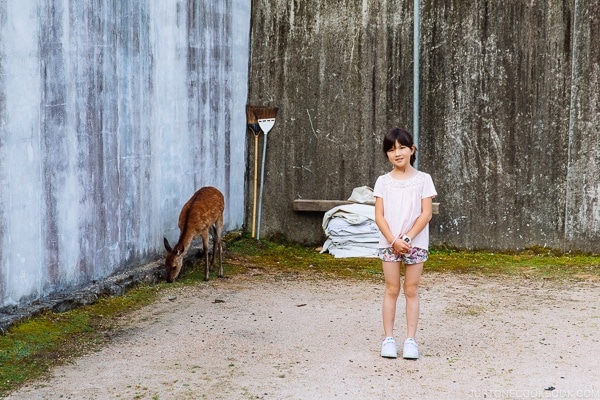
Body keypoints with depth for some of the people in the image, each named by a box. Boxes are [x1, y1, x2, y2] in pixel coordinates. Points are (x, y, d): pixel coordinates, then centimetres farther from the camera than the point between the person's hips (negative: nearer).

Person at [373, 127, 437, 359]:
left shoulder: (422, 179, -1)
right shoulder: (383, 181, 3)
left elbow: (426, 213, -6)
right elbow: (379, 216, -2)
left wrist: (407, 238, -14)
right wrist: (394, 240, -14)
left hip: (415, 243, -1)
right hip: (389, 243, 1)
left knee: (411, 290, 4)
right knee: (391, 290, 5)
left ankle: (411, 340, 9)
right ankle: (388, 338, 10)